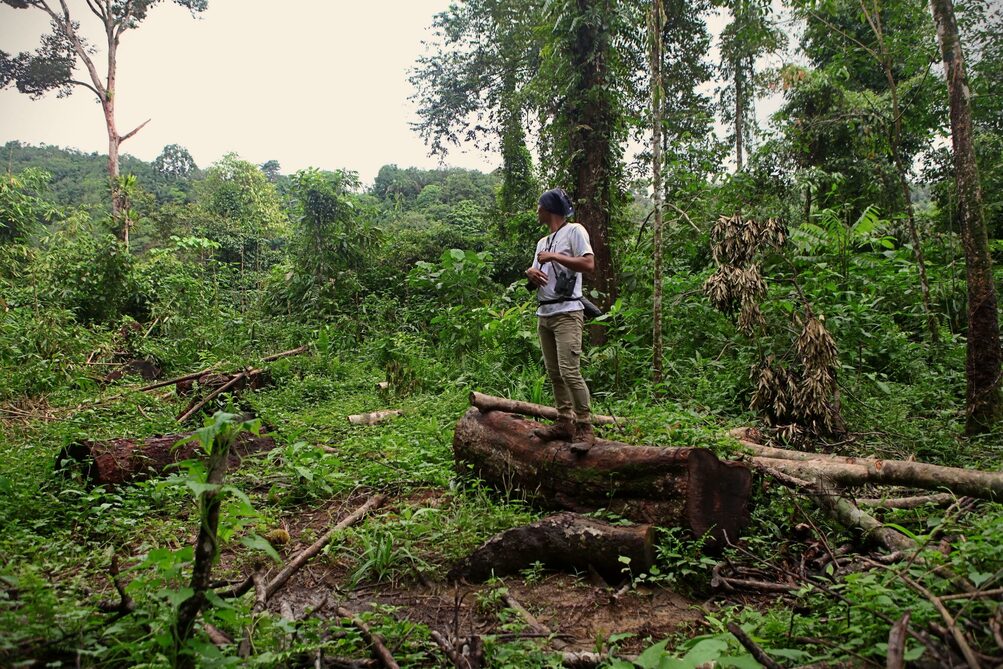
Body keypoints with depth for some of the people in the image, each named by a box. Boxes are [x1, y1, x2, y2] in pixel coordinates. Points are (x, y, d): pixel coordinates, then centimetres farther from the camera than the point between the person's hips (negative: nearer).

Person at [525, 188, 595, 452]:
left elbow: (589, 264, -14)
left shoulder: (574, 231, -1)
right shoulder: (542, 242, 24)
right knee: (554, 373, 7)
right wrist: (531, 273, -1)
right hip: (544, 313, 9)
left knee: (570, 371, -17)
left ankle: (585, 429, -12)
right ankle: (565, 423, 12)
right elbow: (535, 279, 23)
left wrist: (554, 257, -12)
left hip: (567, 313, -9)